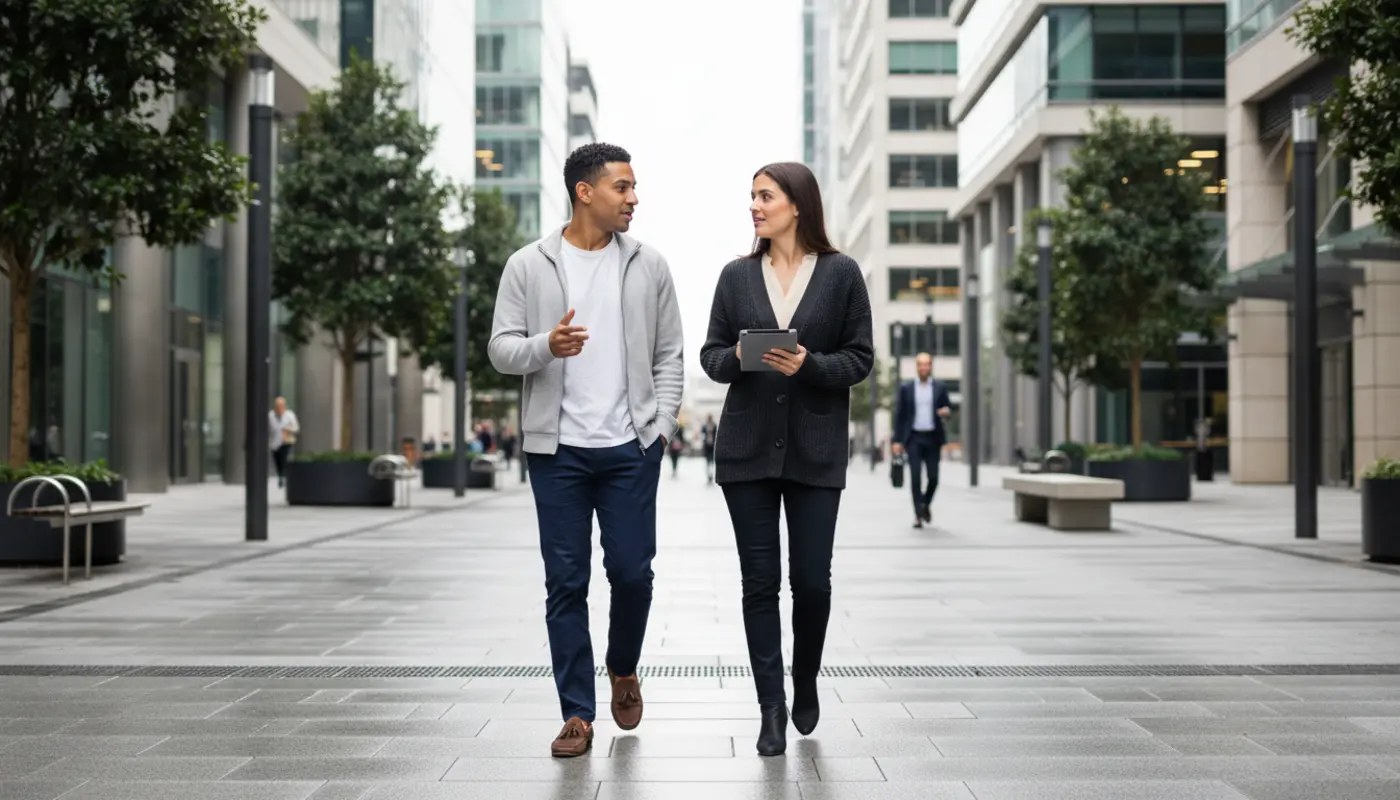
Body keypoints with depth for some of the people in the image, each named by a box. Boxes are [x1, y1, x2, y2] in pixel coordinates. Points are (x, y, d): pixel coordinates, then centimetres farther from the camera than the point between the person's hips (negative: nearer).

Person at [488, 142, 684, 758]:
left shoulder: (648, 266, 7)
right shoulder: (528, 266, 3)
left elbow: (669, 356, 10)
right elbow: (500, 348, 1)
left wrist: (662, 425, 0)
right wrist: (545, 346, -19)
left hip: (631, 447, 1)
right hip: (558, 448, -1)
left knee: (632, 571, 0)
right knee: (565, 584, 2)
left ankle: (624, 671, 30)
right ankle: (577, 714, 11)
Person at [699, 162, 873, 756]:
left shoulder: (841, 273, 1)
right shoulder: (737, 276, 8)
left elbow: (860, 358, 0)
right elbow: (710, 354, 8)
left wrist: (809, 365, -17)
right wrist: (736, 358, -14)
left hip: (815, 450, -2)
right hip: (748, 448, 2)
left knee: (812, 579, 1)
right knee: (760, 581, 2)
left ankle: (805, 684, 28)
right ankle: (771, 707, 11)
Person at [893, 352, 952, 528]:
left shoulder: (940, 388, 7)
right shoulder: (906, 388, 5)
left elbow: (947, 409, 11)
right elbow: (899, 416, 5)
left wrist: (946, 411, -15)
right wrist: (897, 440, -1)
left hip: (933, 438, 1)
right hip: (913, 438, -1)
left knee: (933, 477, 1)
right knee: (915, 477, -8)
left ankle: (926, 505, 28)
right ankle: (918, 514, -2)